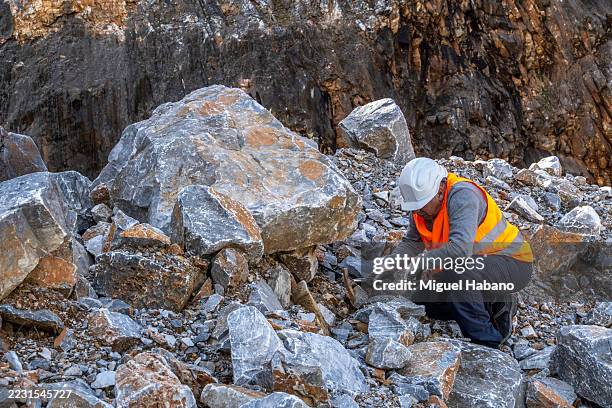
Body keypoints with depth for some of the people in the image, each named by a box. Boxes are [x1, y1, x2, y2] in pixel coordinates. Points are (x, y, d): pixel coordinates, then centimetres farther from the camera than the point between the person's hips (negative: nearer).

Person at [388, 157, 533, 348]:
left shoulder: (462, 195, -30)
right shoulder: (424, 201, -4)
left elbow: (461, 248, -42)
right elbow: (411, 242, 1)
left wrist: (416, 264, -42)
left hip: (514, 263, -9)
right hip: (480, 264, 9)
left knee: (456, 272, -36)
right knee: (428, 301, 4)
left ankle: (486, 340, -20)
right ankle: (495, 304, 15)